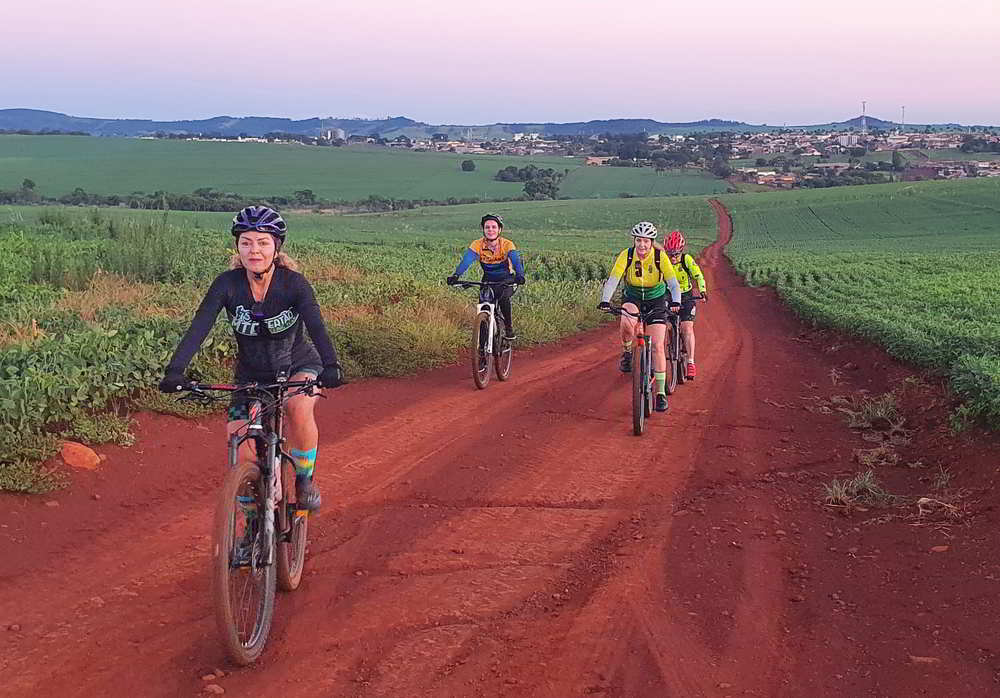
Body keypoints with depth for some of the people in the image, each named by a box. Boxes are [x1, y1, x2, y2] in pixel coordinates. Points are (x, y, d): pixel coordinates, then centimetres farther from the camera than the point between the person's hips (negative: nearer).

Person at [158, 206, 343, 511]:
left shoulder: (294, 283, -22)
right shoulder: (227, 283, -18)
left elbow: (316, 326, -34)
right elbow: (199, 327, -27)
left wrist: (331, 367, -52)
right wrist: (175, 371, -41)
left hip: (298, 366, -2)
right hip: (251, 375, 2)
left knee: (299, 407, -36)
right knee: (242, 457, -10)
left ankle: (305, 480, -10)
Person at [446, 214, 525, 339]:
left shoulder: (507, 244, -23)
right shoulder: (478, 245, -19)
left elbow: (516, 260, -36)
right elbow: (466, 261, -31)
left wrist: (520, 275, -57)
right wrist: (456, 275, -50)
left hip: (506, 279, -3)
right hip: (488, 279, 3)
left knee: (503, 298, -30)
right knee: (483, 301, -17)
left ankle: (509, 328, -9)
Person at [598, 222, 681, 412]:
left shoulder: (660, 257, -20)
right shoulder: (626, 256, -19)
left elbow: (673, 282, -27)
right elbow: (612, 280, -27)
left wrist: (675, 301, -47)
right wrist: (605, 301, -44)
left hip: (655, 300, 0)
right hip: (632, 298, 0)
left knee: (658, 346, -11)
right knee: (627, 322, -36)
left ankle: (661, 393, -4)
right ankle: (627, 353, -5)